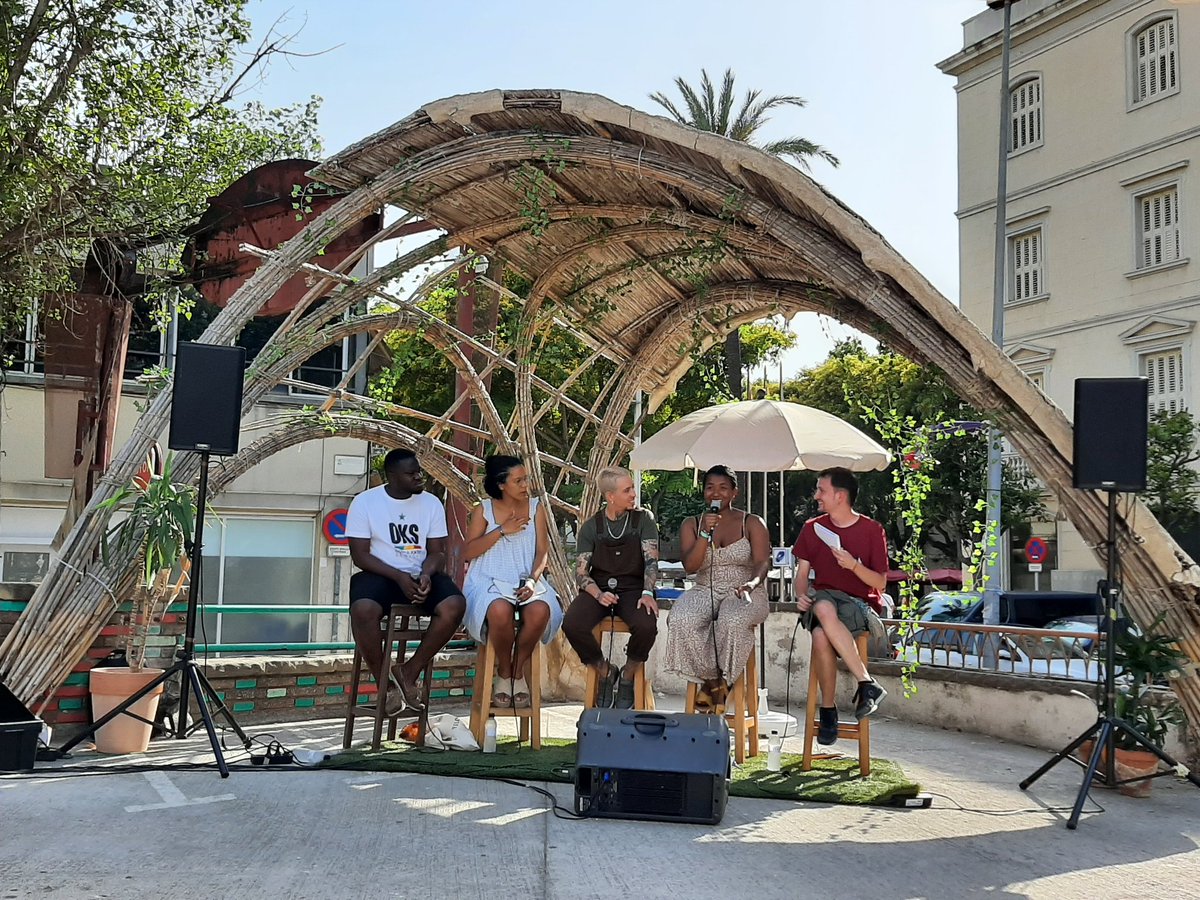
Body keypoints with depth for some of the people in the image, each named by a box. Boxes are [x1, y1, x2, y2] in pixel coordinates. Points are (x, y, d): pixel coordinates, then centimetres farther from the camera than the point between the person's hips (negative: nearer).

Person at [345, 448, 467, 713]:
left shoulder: (431, 503, 8)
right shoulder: (365, 502, -1)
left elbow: (437, 551, 7)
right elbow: (360, 554, -6)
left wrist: (426, 574, -18)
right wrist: (399, 577, -20)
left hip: (421, 575, 3)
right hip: (379, 574, -3)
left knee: (454, 605, -28)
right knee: (363, 610, -37)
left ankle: (410, 671, -11)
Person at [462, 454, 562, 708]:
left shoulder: (536, 508, 10)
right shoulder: (483, 510, 7)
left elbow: (542, 552, 5)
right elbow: (469, 552, -1)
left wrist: (532, 580, -13)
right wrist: (501, 531, -10)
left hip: (526, 581, 2)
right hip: (489, 581, -2)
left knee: (541, 610, -34)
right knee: (500, 610, -38)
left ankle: (518, 672, -11)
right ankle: (504, 673, -12)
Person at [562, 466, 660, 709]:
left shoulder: (643, 520, 5)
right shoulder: (591, 527, 7)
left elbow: (651, 559, -5)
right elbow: (581, 572, 2)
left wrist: (647, 593, -24)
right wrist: (599, 594, -18)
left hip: (631, 589, -1)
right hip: (598, 589, 1)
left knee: (647, 625, -33)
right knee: (572, 624, -29)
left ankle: (628, 675, -1)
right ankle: (605, 672, -1)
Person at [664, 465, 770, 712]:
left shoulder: (752, 523, 7)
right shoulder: (691, 525, 12)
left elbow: (762, 562, -5)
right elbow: (689, 566, -1)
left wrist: (752, 583, -27)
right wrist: (705, 533, -13)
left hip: (743, 592, -2)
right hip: (705, 592, 2)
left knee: (733, 620, -38)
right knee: (681, 620, -32)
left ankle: (720, 680, -15)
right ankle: (711, 678, -16)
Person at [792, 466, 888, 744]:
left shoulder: (871, 530, -1)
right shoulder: (812, 528, 11)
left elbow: (880, 582, -1)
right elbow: (802, 572, 12)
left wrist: (853, 565, -19)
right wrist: (801, 596, -9)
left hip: (861, 604, -3)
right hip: (825, 597, 3)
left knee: (822, 634, -37)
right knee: (823, 609, -37)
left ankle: (828, 708, -20)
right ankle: (867, 684, -28)